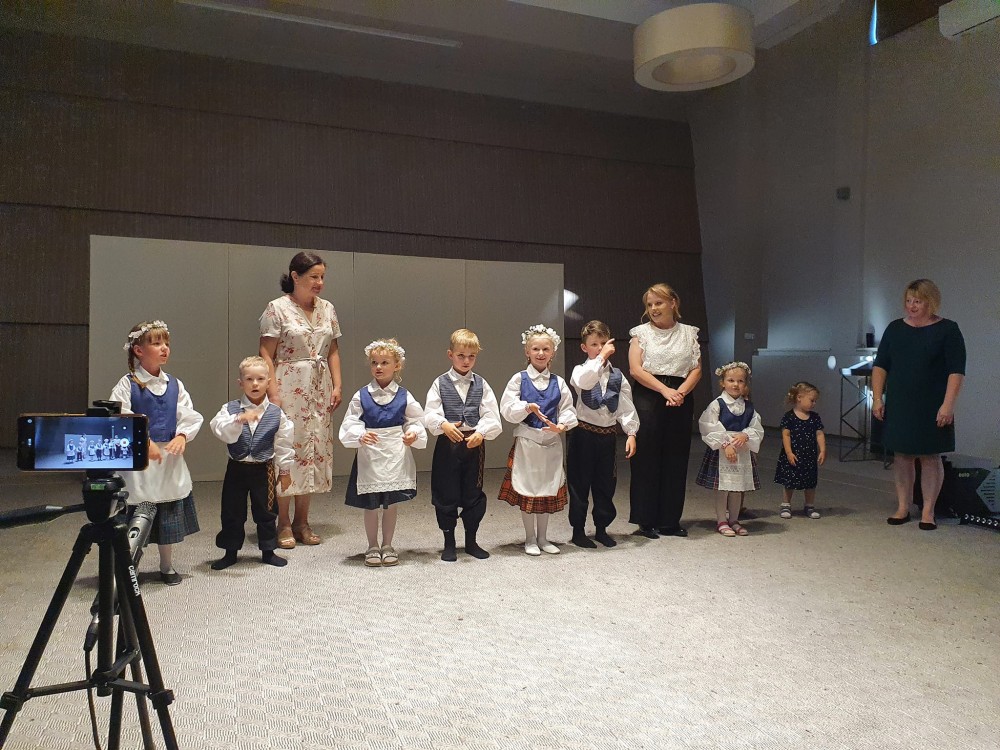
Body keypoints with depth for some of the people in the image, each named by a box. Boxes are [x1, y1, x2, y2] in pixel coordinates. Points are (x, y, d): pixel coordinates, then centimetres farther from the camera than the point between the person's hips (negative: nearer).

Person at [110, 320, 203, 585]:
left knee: (169, 515, 12)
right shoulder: (127, 385, -7)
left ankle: (167, 566, 28)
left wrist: (182, 436, -13)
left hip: (170, 457, 4)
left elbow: (191, 416, 4)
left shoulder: (174, 385, 6)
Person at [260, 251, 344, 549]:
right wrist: (273, 393, -14)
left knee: (315, 449, 6)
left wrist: (337, 385, 5)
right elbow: (267, 354, -7)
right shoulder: (278, 308, -4)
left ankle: (302, 521, 17)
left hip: (319, 390, 5)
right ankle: (284, 524, 8)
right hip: (289, 389, -5)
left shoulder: (327, 309, 11)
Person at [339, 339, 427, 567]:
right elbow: (350, 424, -4)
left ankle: (387, 546, 27)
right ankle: (373, 547, 26)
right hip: (370, 456, 0)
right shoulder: (361, 396, -3)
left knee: (391, 504, 11)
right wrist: (360, 436, -23)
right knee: (370, 506, 8)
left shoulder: (403, 396, -1)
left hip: (396, 457, 1)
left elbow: (415, 421, 5)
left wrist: (414, 434, -16)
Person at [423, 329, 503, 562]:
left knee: (474, 495, 11)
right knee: (446, 496, 7)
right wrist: (444, 425, -28)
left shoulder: (481, 385, 4)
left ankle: (471, 541, 28)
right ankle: (449, 544, 23)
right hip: (447, 445, -1)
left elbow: (493, 418, -4)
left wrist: (481, 432, -22)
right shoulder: (440, 383, 0)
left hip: (475, 445, 2)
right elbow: (430, 415, -9)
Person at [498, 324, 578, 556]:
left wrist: (562, 425, -16)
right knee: (527, 490, 5)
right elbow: (507, 409, -8)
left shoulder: (558, 382, 5)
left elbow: (568, 409, 2)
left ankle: (543, 538, 27)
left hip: (552, 443, 3)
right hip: (526, 441, -3)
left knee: (548, 489, 11)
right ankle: (530, 539, 20)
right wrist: (527, 407, -24)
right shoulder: (519, 379, -3)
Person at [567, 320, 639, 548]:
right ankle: (578, 531, 16)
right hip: (583, 433, -4)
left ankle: (601, 528, 26)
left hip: (607, 434, 4)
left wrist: (631, 433, -3)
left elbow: (626, 407, 6)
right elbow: (584, 381, -30)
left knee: (606, 484, 11)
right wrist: (601, 357, -24)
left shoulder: (617, 376, 8)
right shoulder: (580, 370, -3)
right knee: (580, 483, 4)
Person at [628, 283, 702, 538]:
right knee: (647, 457, -2)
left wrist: (680, 392, -12)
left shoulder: (689, 333, 12)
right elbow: (636, 369, -5)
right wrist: (665, 390, -15)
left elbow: (697, 369, 5)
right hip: (648, 398, -3)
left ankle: (670, 520, 14)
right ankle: (646, 520, 7)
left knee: (676, 459, 5)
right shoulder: (641, 332, 5)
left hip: (680, 399, 3)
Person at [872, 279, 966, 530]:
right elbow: (880, 366, 8)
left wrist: (947, 405, -16)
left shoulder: (947, 330, -3)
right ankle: (903, 508, 17)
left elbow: (956, 371, -8)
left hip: (931, 409, -3)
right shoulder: (895, 328, 7)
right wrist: (877, 398, 0)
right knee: (902, 456, 7)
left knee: (930, 457, 2)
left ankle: (928, 512, 11)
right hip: (898, 406, 3)